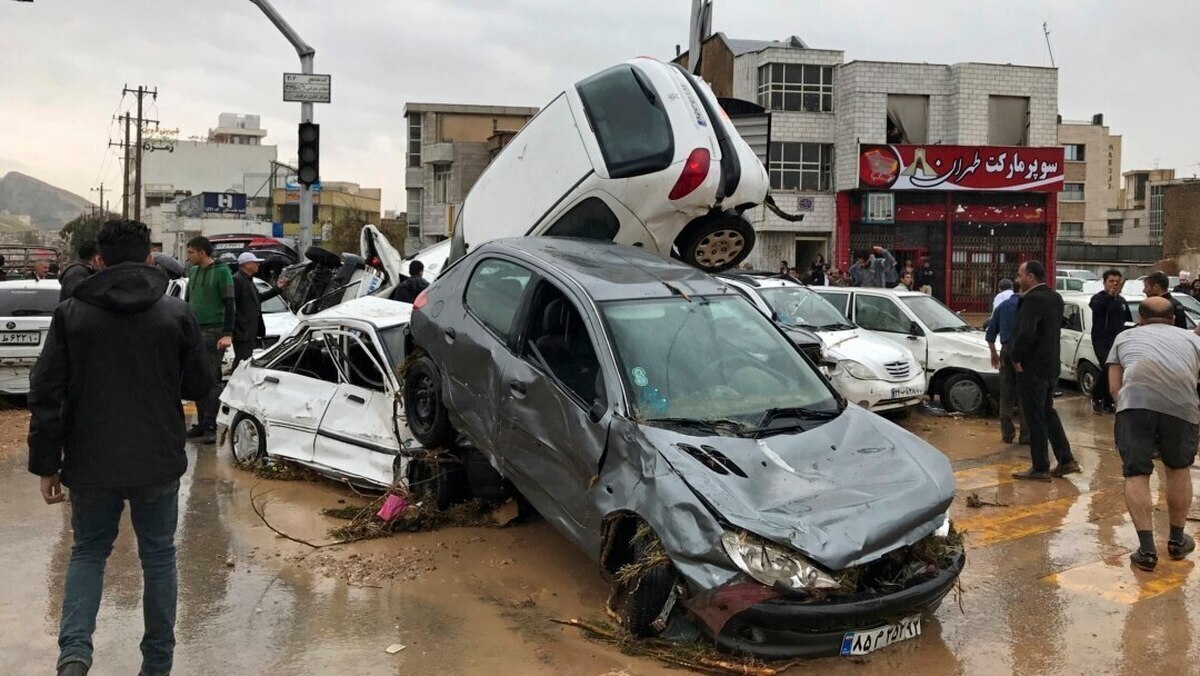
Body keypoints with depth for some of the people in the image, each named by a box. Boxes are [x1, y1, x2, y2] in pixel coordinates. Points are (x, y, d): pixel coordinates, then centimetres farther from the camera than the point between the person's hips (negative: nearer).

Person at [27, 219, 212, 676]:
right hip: (158, 462, 0)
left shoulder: (71, 314, -4)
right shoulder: (176, 314, -6)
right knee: (158, 556, 15)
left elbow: (46, 396, -4)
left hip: (91, 463, 1)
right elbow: (198, 386, 1)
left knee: (88, 551, 20)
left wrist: (46, 464, 3)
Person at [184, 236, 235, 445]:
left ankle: (210, 427, -3)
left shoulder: (221, 271, -6)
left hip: (213, 332, -7)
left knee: (212, 380, -6)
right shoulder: (193, 271, 15)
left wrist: (228, 334, -17)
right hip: (194, 332, 7)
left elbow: (229, 304, -10)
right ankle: (201, 423, 14)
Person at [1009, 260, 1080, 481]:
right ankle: (1066, 460, 23)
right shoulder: (1054, 297, 10)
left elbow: (1025, 333, -30)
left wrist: (1016, 357, -15)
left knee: (1035, 418, 0)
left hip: (1032, 368, -9)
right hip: (1051, 365, 9)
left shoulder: (1033, 300, -20)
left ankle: (1040, 468, 8)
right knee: (1047, 413, 20)